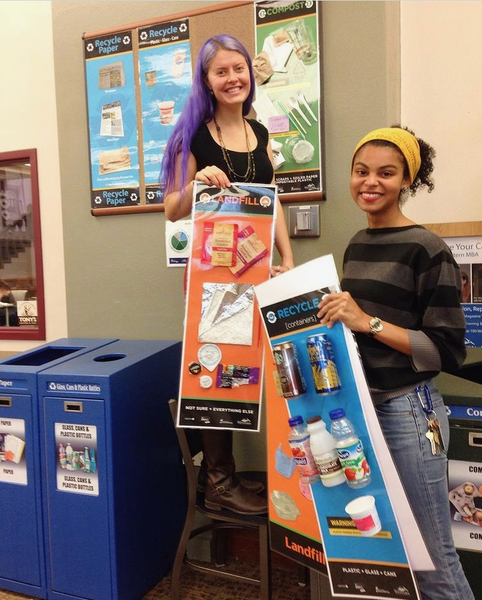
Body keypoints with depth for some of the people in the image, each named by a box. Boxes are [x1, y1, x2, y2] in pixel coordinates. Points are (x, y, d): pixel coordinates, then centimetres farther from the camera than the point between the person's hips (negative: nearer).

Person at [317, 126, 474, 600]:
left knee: (431, 560, 5)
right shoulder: (356, 245, 11)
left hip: (406, 411, -7)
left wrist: (369, 323, -21)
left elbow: (449, 351, -14)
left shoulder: (427, 250, -10)